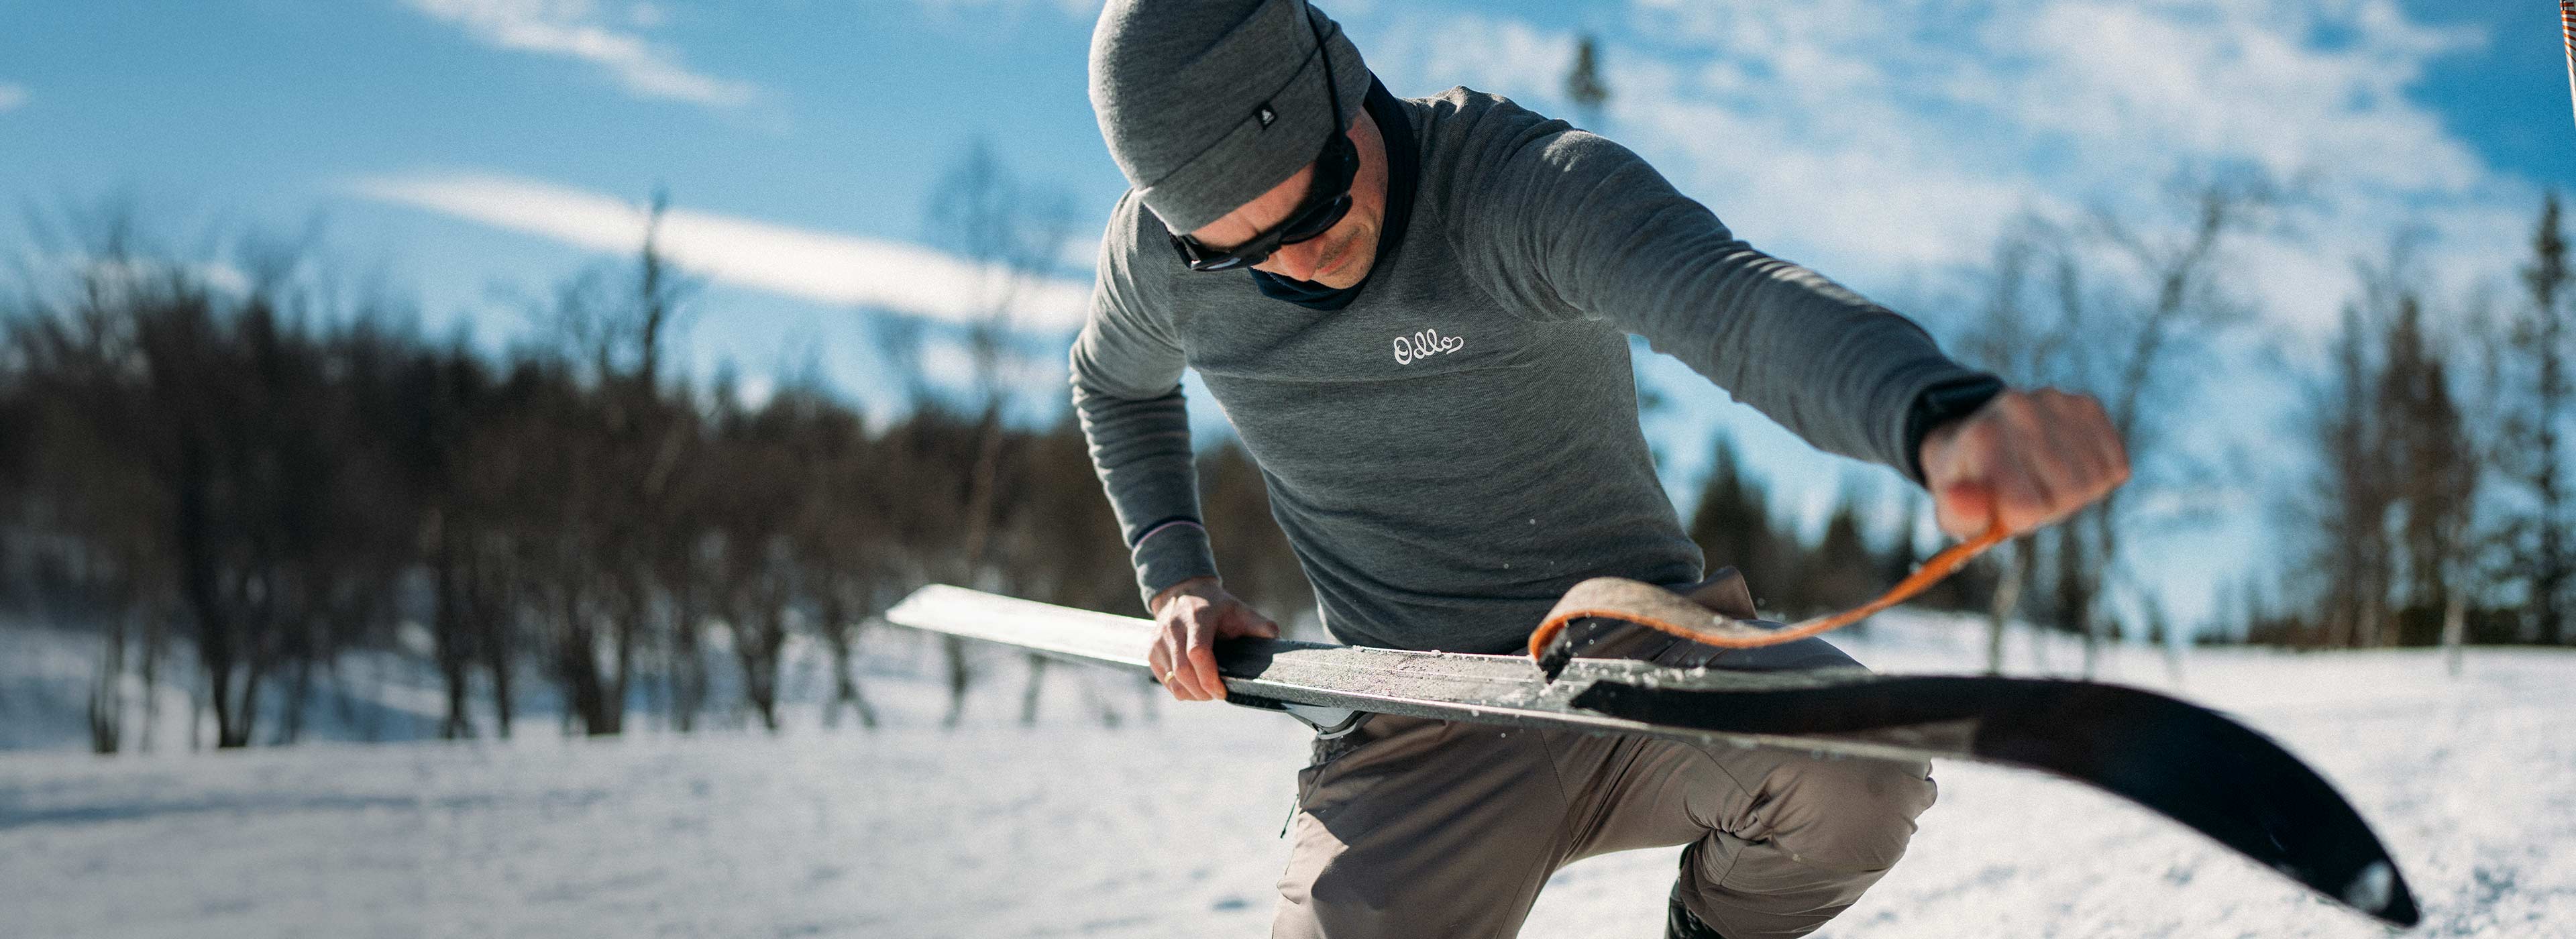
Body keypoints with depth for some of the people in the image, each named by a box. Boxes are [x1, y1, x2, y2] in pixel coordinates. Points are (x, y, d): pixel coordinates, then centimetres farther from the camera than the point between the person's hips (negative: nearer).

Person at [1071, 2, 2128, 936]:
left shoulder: (1528, 185, -20)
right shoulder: (1157, 253, -5)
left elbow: (1735, 302, -42)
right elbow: (1119, 387, 22)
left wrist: (1943, 417, -63)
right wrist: (1175, 579, 5)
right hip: (1419, 740, 2)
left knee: (1855, 777, -32)